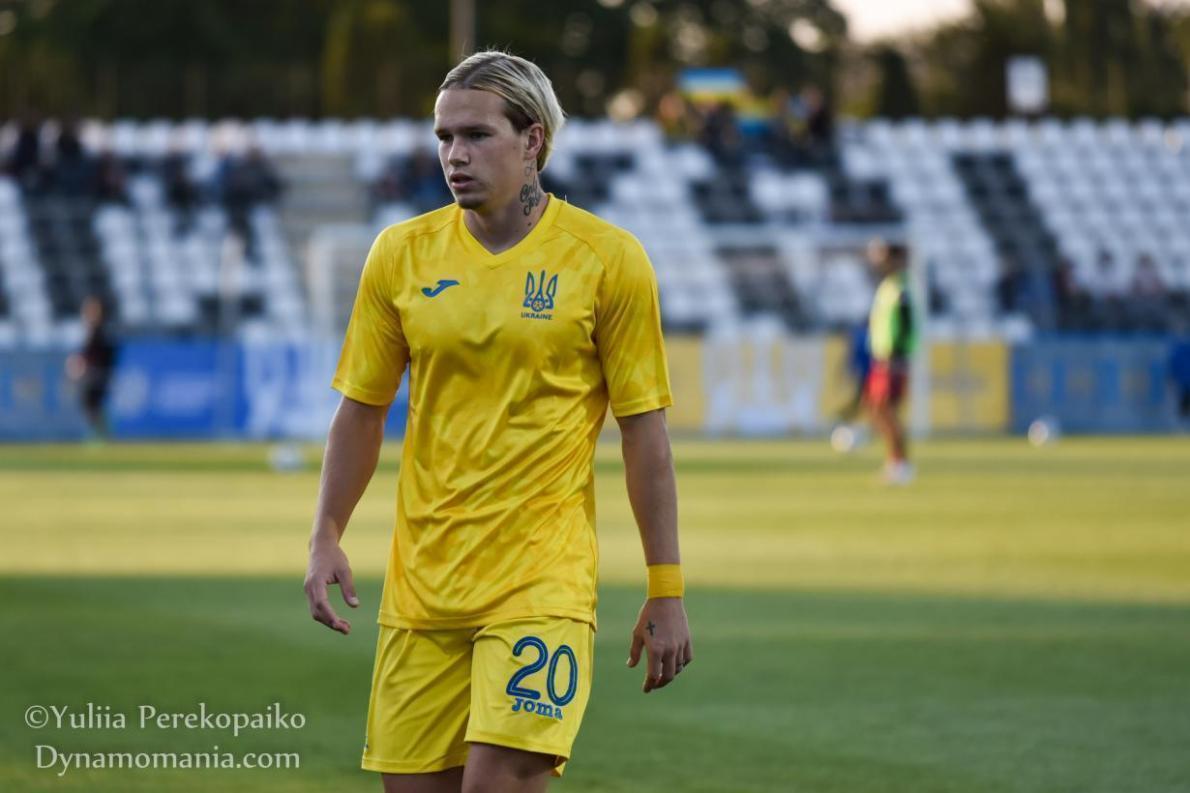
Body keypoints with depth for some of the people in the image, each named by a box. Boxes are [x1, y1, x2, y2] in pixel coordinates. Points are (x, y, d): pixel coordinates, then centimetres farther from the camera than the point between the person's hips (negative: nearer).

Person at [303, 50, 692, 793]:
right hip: (421, 583, 4)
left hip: (543, 573, -4)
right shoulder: (402, 252, 5)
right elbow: (361, 408, 13)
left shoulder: (607, 258, -4)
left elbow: (644, 430, -2)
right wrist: (327, 537, 2)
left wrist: (666, 590, -3)